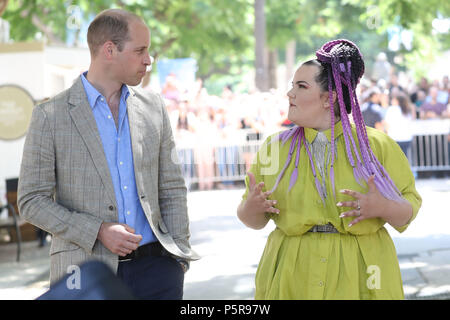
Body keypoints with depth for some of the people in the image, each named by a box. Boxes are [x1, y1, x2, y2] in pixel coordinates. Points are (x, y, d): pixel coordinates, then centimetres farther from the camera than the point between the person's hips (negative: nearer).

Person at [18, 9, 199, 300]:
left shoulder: (153, 107, 10)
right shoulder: (50, 116, -3)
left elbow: (172, 189, 13)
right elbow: (32, 201, -4)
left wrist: (179, 256, 4)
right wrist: (98, 231, -14)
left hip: (155, 266, 3)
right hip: (88, 274, -3)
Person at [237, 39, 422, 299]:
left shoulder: (377, 145, 1)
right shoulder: (276, 148, 7)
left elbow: (410, 206, 2)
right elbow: (254, 221, 11)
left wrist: (382, 208, -19)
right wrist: (251, 207, -12)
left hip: (359, 277, -1)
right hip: (292, 278, 2)